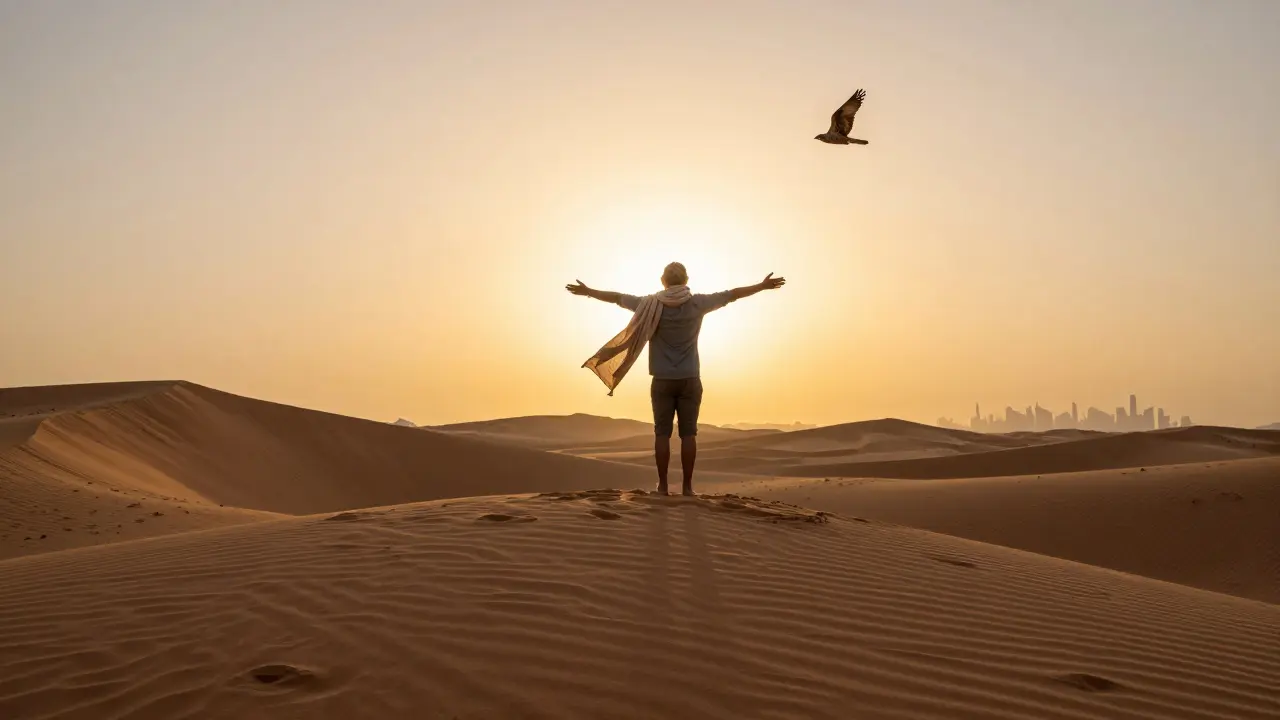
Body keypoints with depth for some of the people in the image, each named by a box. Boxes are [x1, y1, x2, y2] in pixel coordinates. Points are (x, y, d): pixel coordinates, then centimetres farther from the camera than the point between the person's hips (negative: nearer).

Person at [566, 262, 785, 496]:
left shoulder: (651, 305, -3)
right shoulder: (697, 303, -3)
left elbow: (617, 298, 5)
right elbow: (732, 294, 5)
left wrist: (587, 291, 17)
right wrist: (763, 286, 15)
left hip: (662, 381, 0)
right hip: (690, 380, 0)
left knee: (662, 433, 3)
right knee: (688, 433, 2)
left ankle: (662, 485, 3)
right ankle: (687, 486, 1)